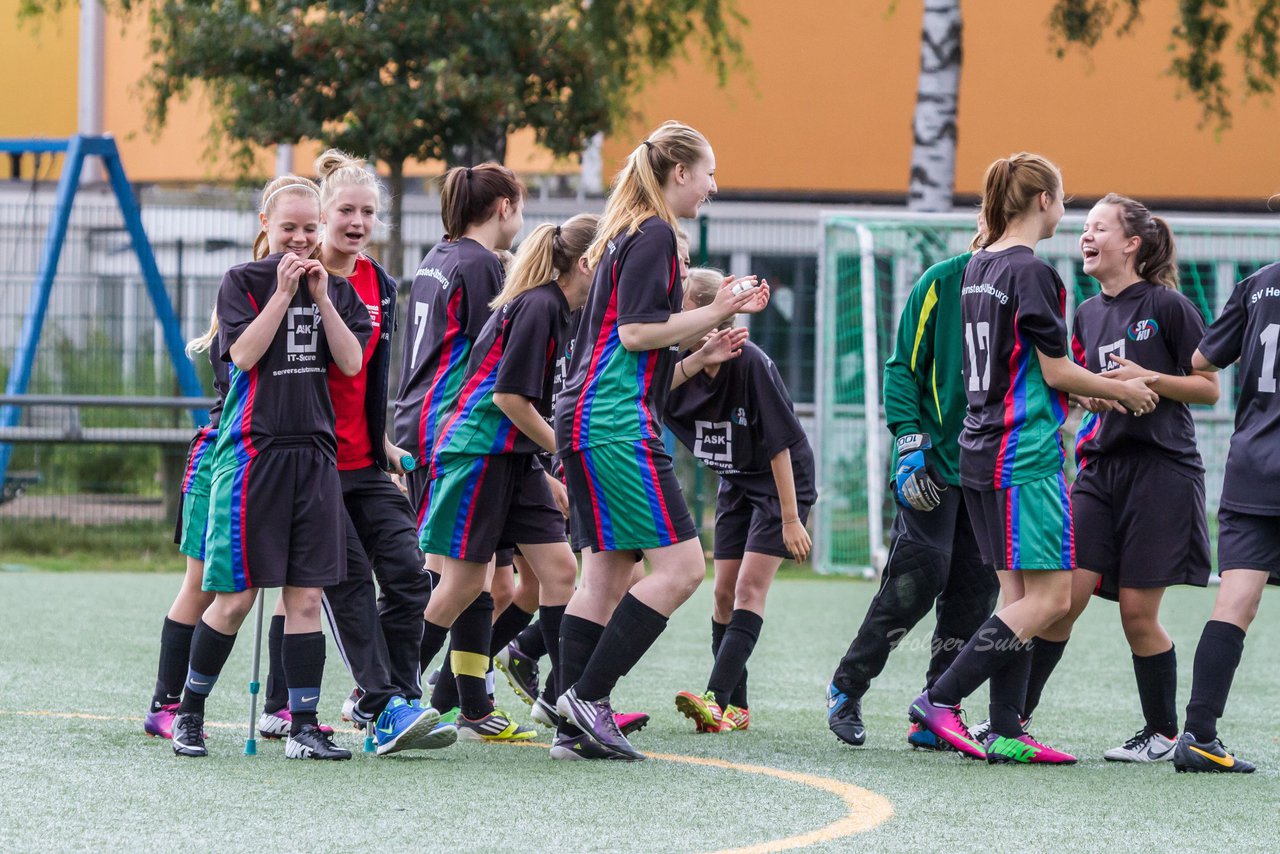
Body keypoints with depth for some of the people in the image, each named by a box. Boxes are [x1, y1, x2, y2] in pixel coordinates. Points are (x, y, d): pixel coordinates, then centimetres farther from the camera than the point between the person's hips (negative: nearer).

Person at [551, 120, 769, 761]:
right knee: (682, 565, -11)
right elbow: (637, 332, -17)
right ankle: (587, 697, -12)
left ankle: (575, 723, 6)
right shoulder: (654, 235, -9)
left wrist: (722, 312, 20)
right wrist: (715, 313, -8)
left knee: (607, 573, 9)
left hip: (587, 421, 11)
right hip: (619, 423, -11)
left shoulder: (629, 235, 21)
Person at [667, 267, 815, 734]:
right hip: (737, 485, 7)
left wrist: (790, 519, -21)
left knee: (750, 586, -15)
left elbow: (780, 442, -23)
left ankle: (717, 699, -24)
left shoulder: (750, 363, -27)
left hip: (782, 481, -7)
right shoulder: (685, 366, -9)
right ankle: (735, 707, 9)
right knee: (725, 592, 3)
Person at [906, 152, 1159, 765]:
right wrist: (1122, 391, 2)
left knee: (1019, 594, 9)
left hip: (980, 450, 9)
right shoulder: (1031, 272, -14)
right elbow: (1056, 371, -13)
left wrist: (1083, 392, 23)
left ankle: (1006, 733, 4)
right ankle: (940, 701, -12)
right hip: (1027, 452, -9)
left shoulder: (979, 267, 13)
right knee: (1050, 597, -7)